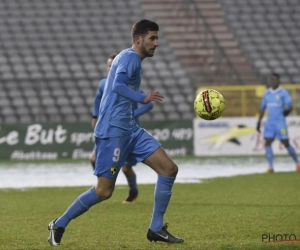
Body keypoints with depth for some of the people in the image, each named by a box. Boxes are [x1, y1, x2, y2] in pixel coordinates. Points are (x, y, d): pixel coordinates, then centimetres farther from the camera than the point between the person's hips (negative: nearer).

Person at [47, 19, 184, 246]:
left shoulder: (132, 59, 19)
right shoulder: (130, 57, -10)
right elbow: (117, 85, -27)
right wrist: (143, 98, -36)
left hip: (129, 129, 10)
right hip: (113, 130, -10)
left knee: (169, 169, 0)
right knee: (104, 191, -8)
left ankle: (156, 229, 5)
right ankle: (59, 225, 9)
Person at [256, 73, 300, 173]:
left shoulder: (283, 93, -4)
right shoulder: (267, 94, 12)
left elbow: (290, 106, -8)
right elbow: (262, 108, 19)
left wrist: (287, 110, -25)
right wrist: (259, 122, 18)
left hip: (280, 122, -5)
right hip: (269, 122, 5)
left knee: (286, 144, 1)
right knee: (267, 143, -10)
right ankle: (270, 167, -12)